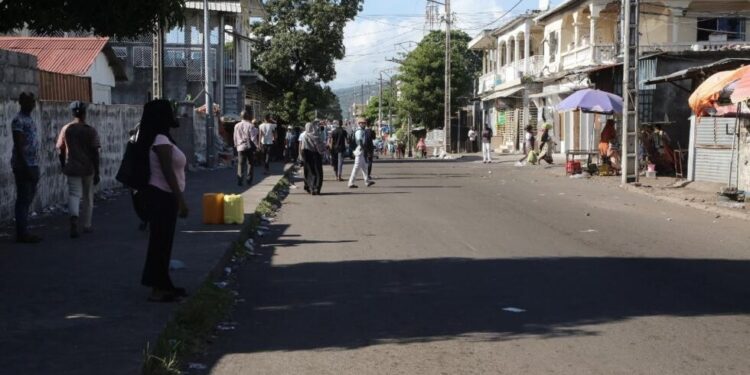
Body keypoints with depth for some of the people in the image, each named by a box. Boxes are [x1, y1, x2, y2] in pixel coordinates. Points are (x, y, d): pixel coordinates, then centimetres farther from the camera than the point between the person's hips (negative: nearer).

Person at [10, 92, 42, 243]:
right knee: (23, 199, -6)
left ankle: (23, 232, 16)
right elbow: (18, 145, -17)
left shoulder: (29, 119, 18)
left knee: (28, 198, 11)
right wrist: (25, 167, -22)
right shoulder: (18, 120, -11)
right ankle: (22, 233, -3)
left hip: (32, 165, 9)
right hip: (23, 166, -9)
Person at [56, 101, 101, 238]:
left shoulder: (66, 129, -1)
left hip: (72, 168, 1)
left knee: (74, 194, 1)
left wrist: (64, 167, 17)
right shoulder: (91, 131, -7)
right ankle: (86, 225, 22)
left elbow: (60, 150, 3)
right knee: (87, 197, 13)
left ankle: (74, 217, -28)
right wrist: (97, 173, -3)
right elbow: (95, 153, -9)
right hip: (88, 168, -1)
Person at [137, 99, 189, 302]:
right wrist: (181, 200, -22)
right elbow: (168, 174, -22)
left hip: (163, 195, 10)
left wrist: (177, 199, 21)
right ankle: (157, 289, -2)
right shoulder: (161, 141, -18)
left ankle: (164, 285, 23)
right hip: (162, 196, -10)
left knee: (163, 241, 15)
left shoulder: (161, 139, 14)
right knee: (161, 241, -6)